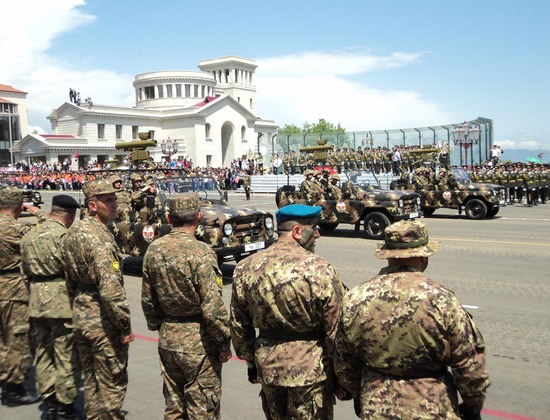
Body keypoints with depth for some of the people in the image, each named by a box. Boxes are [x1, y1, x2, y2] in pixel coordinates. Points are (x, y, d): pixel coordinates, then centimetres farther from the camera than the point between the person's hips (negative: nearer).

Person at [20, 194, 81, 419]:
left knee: (43, 353, 17)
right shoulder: (65, 236, -15)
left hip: (36, 302, 7)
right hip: (63, 302, -7)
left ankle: (49, 401, 27)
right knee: (66, 356, 5)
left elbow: (25, 272, 14)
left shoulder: (29, 235, 9)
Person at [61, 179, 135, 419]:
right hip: (103, 323, -9)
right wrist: (125, 325, -20)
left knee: (91, 380, 21)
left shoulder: (73, 232, 7)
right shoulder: (100, 238, -23)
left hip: (80, 317, 9)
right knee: (112, 383, 6)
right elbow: (111, 289, -29)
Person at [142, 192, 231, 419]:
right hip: (198, 343, -6)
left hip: (167, 339, 6)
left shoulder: (154, 249, -1)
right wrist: (224, 343, -9)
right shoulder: (201, 252, -20)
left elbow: (148, 300, 9)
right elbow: (212, 307, -21)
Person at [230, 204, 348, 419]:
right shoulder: (318, 270, -18)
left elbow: (238, 326, 6)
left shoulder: (245, 268, -2)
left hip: (268, 366, 5)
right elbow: (337, 329, -14)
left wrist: (251, 361, 19)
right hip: (311, 369, -4)